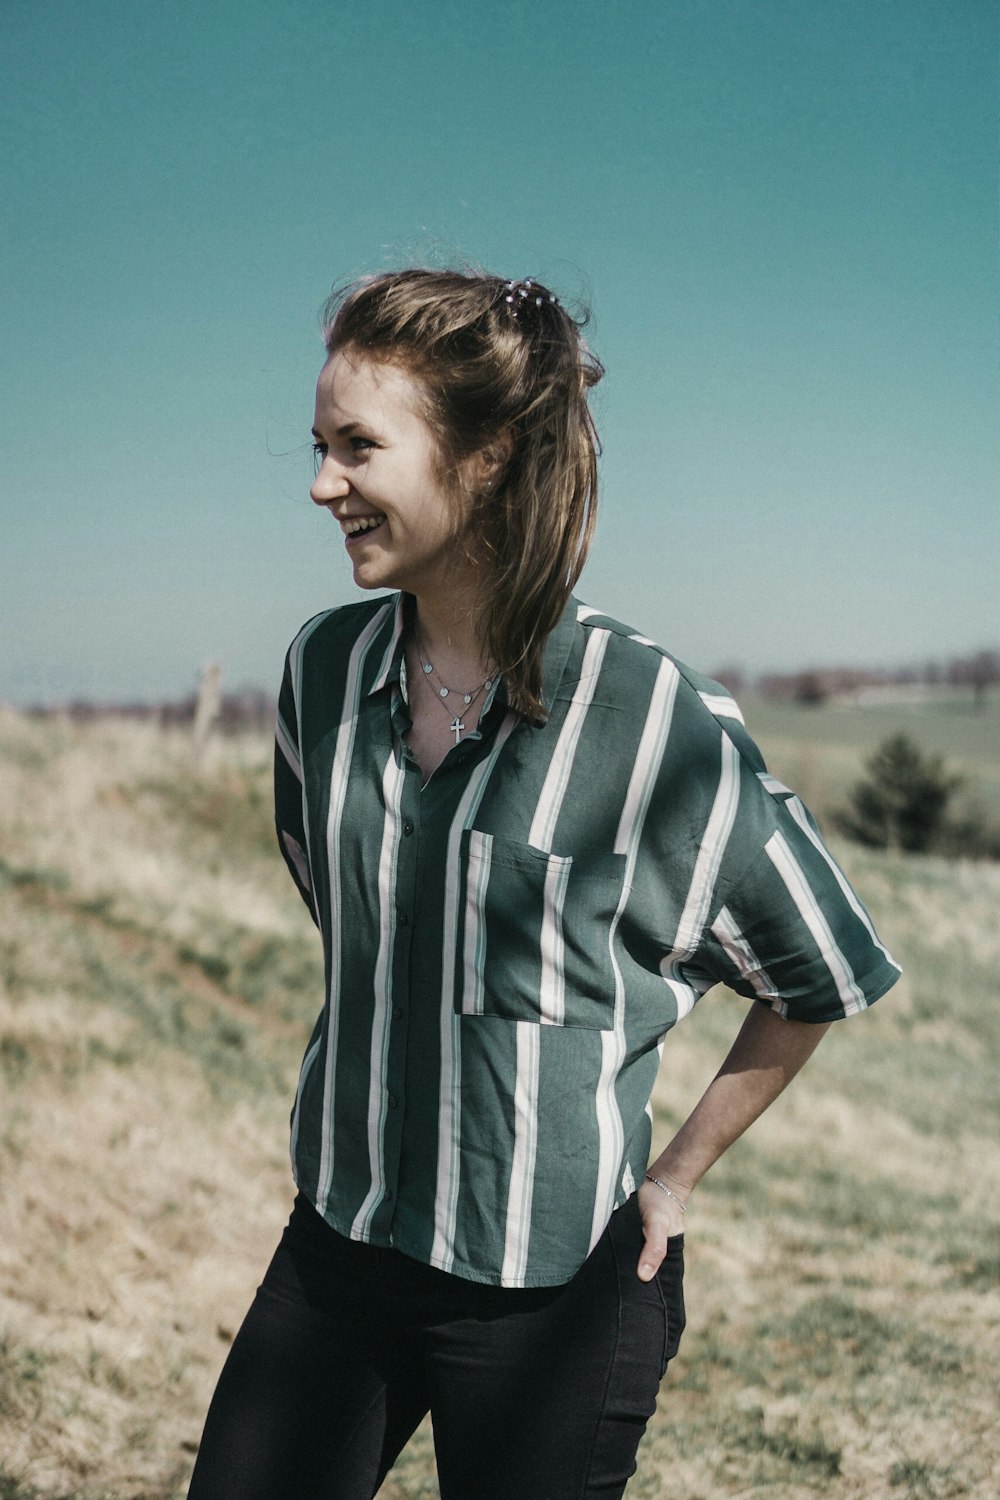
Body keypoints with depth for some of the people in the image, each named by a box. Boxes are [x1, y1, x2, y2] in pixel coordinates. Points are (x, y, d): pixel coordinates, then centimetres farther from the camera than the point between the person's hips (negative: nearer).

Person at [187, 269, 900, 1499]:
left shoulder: (657, 724, -18)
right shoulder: (322, 670, -3)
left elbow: (823, 981, -5)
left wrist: (675, 1176, 0)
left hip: (552, 1291, -4)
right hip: (334, 1250, 5)